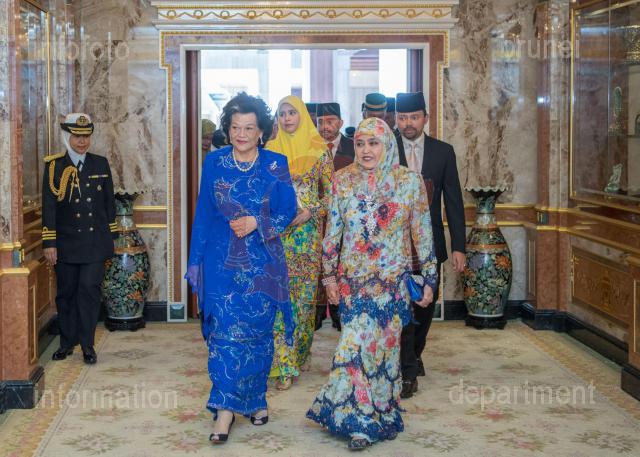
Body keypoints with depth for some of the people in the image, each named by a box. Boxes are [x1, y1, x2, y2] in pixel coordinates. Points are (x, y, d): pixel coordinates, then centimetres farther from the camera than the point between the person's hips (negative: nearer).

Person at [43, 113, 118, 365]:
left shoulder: (101, 164, 6)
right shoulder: (54, 166, -1)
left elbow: (109, 202, 11)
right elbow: (49, 206, -3)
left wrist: (111, 235, 9)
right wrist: (49, 243, -7)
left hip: (95, 242, 1)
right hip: (66, 243, 0)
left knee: (89, 290, -5)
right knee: (66, 293, 8)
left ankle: (87, 345, 3)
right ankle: (67, 342, 21)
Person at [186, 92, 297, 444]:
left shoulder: (276, 165, 0)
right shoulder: (214, 162, 2)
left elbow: (287, 212, 0)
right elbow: (203, 214, 5)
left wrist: (256, 224, -16)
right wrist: (197, 262, 4)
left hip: (263, 264, 0)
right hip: (222, 263, 0)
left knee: (258, 332, 8)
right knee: (225, 332, -7)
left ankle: (256, 399, 24)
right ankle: (225, 409, -3)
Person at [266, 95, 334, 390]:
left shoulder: (318, 149, 2)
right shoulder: (270, 150, 7)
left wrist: (312, 211, -10)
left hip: (308, 230, 0)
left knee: (306, 292, 4)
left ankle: (301, 352, 20)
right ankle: (284, 365, -1)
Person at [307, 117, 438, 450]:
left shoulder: (409, 181, -3)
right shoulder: (343, 180, 1)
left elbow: (422, 234, 2)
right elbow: (332, 231, 7)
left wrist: (429, 278, 3)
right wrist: (329, 273, 6)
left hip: (393, 282, -1)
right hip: (353, 281, 1)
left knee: (385, 345, 3)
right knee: (356, 344, -1)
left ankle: (381, 414, 17)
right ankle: (361, 420, 14)